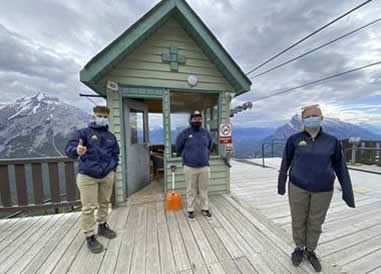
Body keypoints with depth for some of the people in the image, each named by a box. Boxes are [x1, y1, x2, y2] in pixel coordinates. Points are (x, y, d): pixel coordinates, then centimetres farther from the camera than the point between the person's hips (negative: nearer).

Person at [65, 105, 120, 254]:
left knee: (104, 203, 18)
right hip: (87, 176, -4)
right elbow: (69, 148, -18)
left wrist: (112, 167, 6)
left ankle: (102, 226, 39)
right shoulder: (83, 132, -5)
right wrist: (76, 151, -41)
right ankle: (90, 237, 20)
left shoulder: (111, 136, 9)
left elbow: (115, 154, 18)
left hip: (107, 176, 5)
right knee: (89, 207, 1)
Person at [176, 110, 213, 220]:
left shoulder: (206, 132, 3)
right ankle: (190, 210, 28)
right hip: (190, 167, -3)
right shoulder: (185, 133, -7)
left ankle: (205, 208, 33)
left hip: (204, 167, 3)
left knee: (204, 189, 15)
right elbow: (178, 148, 7)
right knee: (191, 190, 10)